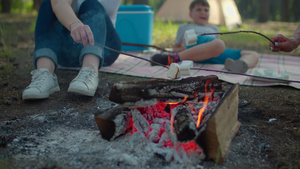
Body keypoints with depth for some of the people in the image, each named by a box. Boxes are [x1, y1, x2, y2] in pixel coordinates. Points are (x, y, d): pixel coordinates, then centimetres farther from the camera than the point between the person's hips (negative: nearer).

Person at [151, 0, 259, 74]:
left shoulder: (214, 28, 43)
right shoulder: (184, 27, 35)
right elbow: (175, 48, 32)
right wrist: (185, 49, 8)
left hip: (218, 55, 5)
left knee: (254, 55, -12)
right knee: (218, 44, -41)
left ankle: (240, 65, -49)